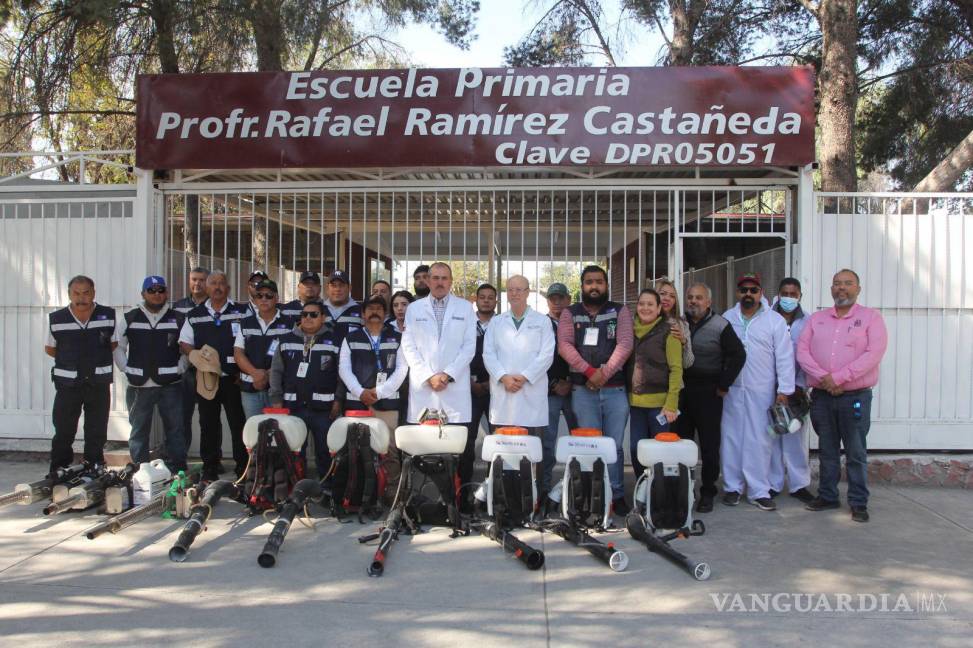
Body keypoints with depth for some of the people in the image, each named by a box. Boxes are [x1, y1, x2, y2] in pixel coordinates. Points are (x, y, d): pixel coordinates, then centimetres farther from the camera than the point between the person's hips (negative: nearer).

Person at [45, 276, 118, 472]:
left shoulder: (108, 316, -1)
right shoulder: (56, 319, -2)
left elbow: (114, 344, 10)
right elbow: (49, 349, 10)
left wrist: (95, 359, 0)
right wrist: (71, 360, 1)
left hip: (99, 383, 1)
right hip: (67, 383, -1)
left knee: (97, 432, 9)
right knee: (63, 432, 3)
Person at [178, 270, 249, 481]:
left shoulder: (242, 312, 2)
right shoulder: (194, 315, 10)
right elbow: (184, 343, 13)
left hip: (233, 378, -2)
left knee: (238, 422, -1)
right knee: (208, 424, 9)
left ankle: (243, 466, 8)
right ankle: (210, 467, 18)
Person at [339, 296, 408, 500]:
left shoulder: (397, 339, 10)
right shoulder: (351, 338, 12)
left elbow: (401, 369, 1)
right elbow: (344, 368, 5)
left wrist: (379, 391, -9)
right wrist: (360, 392, -9)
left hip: (387, 401, -1)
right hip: (356, 401, 1)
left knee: (390, 449, -3)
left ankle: (392, 491, 1)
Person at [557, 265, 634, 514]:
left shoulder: (620, 311, 8)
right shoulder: (570, 314, 10)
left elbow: (625, 344, -5)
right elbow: (564, 345, -3)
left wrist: (604, 373, -14)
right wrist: (589, 371, -15)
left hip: (614, 389, 0)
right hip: (583, 390, 0)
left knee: (614, 444, 3)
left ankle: (616, 495, 13)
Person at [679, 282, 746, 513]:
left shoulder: (720, 325, -3)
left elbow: (738, 355, -4)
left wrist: (723, 385, -5)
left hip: (708, 393, -3)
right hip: (681, 391, 3)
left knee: (709, 445, 2)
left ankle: (707, 493, 13)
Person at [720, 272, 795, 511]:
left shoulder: (775, 320, 1)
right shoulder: (726, 319, 8)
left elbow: (784, 357, -1)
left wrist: (784, 389, -6)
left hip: (761, 392, -2)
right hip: (731, 389, 2)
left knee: (759, 441, 1)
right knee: (731, 438, 6)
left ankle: (759, 491, 9)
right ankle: (732, 487, 17)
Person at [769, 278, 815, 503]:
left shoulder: (807, 323, 7)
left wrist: (800, 385, -5)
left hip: (796, 387, 1)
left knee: (796, 436, 3)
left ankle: (799, 484, 13)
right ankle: (773, 483, 12)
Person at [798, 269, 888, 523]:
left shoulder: (871, 317, -1)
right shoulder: (816, 319, 11)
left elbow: (874, 353, -13)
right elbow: (802, 351, 2)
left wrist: (837, 378, -18)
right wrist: (823, 377, -13)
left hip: (855, 397, -3)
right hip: (821, 396, 4)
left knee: (856, 453, 1)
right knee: (827, 450, 12)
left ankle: (859, 503, 11)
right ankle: (827, 495, 22)